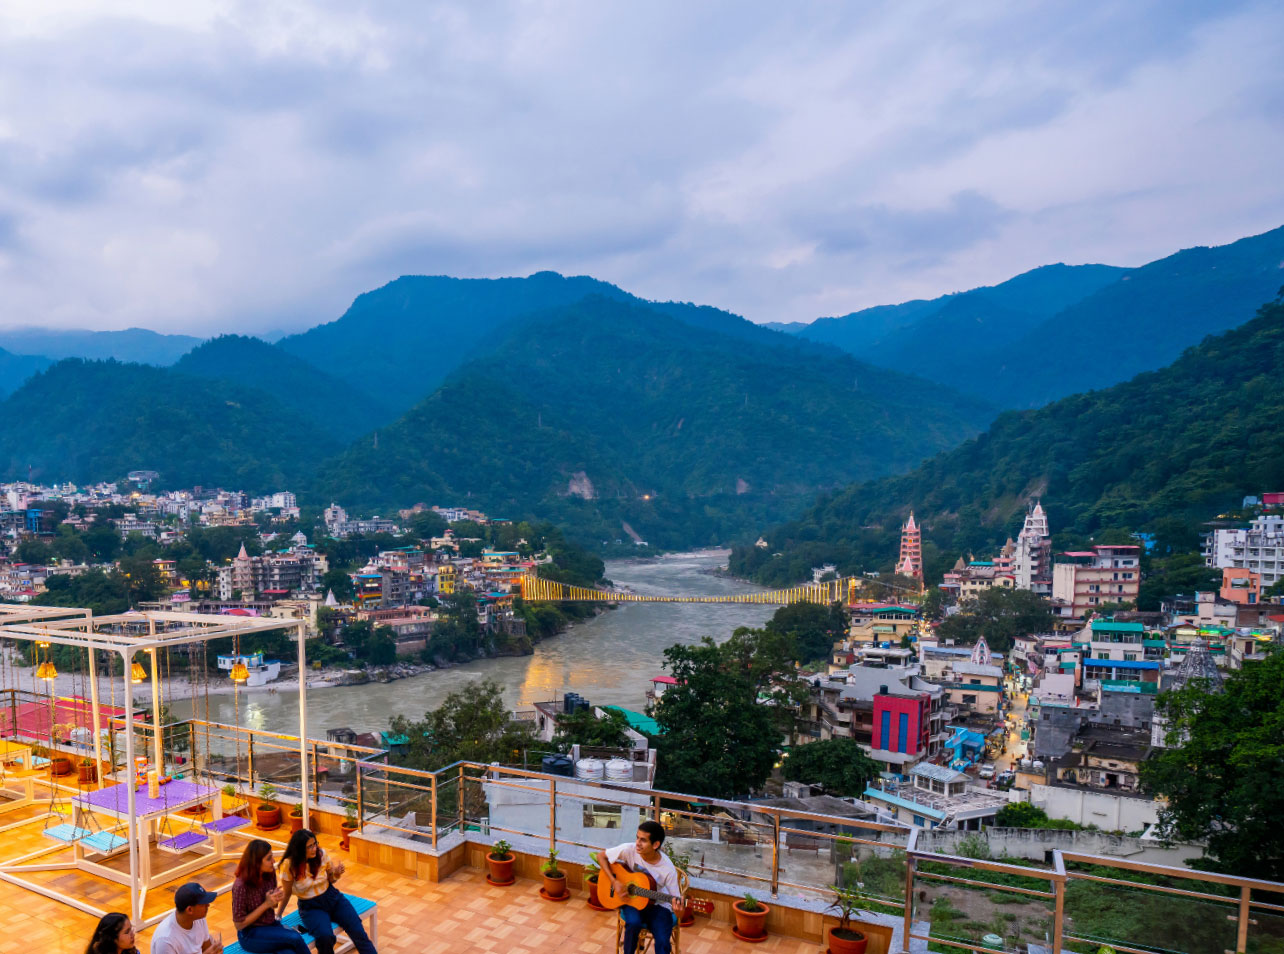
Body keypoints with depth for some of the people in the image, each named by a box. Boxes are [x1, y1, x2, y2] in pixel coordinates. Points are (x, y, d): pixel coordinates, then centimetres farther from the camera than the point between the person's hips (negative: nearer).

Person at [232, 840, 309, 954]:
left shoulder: (270, 873, -3)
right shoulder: (240, 886, -22)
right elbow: (239, 924, -15)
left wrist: (277, 899, -11)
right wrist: (266, 904, -21)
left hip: (271, 924, 5)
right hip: (250, 935, -5)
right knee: (295, 938, -25)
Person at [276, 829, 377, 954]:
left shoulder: (321, 855, -8)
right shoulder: (289, 865, -16)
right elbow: (287, 893, -1)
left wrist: (336, 873, -13)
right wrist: (277, 916, 0)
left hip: (332, 897, 3)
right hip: (310, 906, -3)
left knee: (358, 932, -17)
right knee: (325, 937, -33)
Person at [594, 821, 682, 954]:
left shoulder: (668, 869, -22)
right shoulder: (629, 849, -19)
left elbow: (676, 899, -15)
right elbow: (601, 856, -8)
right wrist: (614, 881, -18)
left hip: (657, 904, -1)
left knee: (663, 942, -26)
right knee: (633, 922, -31)